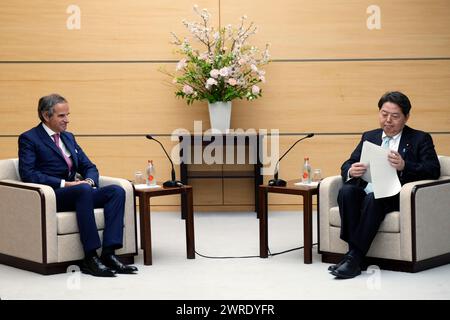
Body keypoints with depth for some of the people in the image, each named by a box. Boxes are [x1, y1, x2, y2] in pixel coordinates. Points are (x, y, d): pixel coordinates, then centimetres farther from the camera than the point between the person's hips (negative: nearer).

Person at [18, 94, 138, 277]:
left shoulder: (68, 137, 22)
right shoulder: (29, 138, 0)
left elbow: (89, 167, 20)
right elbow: (27, 174, -14)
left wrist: (89, 181, -5)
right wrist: (64, 183, -19)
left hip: (74, 192, 7)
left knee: (117, 191, -18)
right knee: (84, 190, -37)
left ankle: (108, 253, -29)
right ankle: (90, 258, -38)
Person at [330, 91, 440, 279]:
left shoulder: (420, 139, 8)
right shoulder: (369, 137, 22)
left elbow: (433, 171, -5)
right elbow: (346, 166, 15)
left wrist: (404, 166, -24)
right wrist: (351, 171, -12)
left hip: (397, 198, -4)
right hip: (366, 192, 4)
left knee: (374, 199, -36)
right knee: (346, 191, -28)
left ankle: (354, 257, -34)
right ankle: (355, 254, -32)